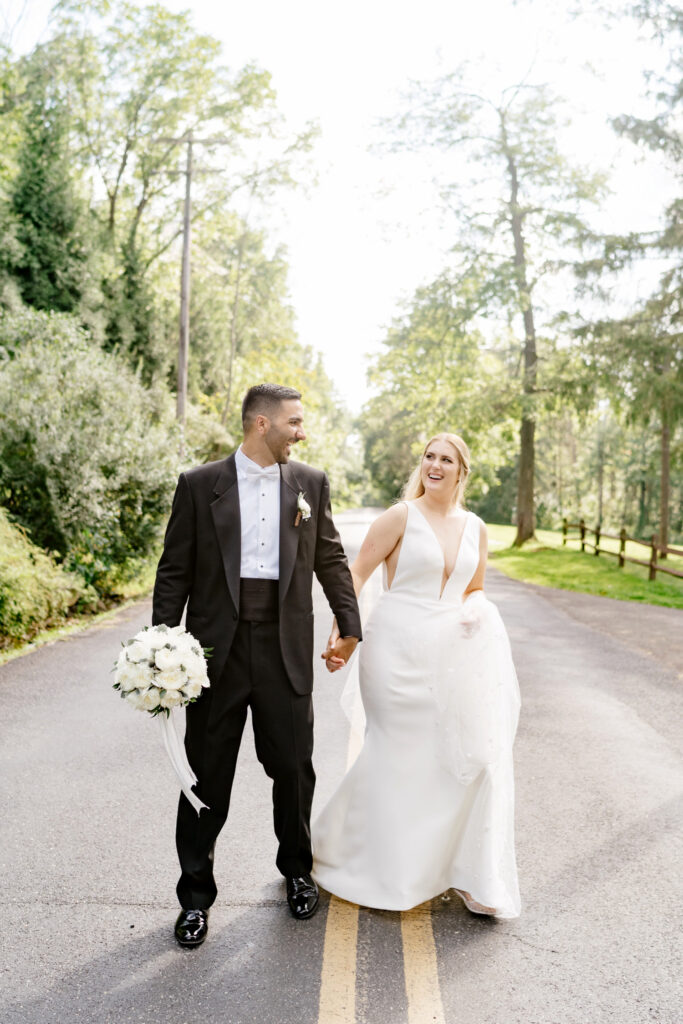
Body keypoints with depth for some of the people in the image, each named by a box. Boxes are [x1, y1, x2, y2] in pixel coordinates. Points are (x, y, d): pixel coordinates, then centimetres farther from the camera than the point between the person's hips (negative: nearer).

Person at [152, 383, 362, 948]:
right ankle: (196, 895, 28)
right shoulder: (200, 484, -1)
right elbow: (175, 571, -1)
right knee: (208, 776, 9)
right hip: (217, 649, -1)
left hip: (286, 650, 2)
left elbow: (331, 559, 10)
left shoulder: (311, 483, 6)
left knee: (293, 768, 13)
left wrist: (350, 624, 2)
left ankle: (297, 870, 39)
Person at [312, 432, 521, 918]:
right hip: (399, 649, -4)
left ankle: (472, 875, 23)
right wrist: (341, 632, -17)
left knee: (470, 752, 4)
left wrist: (476, 610, -3)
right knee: (398, 754, 6)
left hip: (452, 651, 5)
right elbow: (355, 573, -8)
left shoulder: (475, 528, 9)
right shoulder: (401, 516, -5)